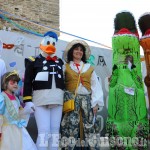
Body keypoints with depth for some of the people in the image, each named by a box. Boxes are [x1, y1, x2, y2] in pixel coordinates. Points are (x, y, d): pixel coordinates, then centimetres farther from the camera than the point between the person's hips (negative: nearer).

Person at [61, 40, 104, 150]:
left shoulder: (89, 68, 16)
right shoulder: (66, 67, 10)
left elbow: (96, 86, 11)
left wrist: (96, 103, 1)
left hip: (87, 101, 2)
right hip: (71, 100, -2)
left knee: (89, 126, -2)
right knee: (71, 126, -10)